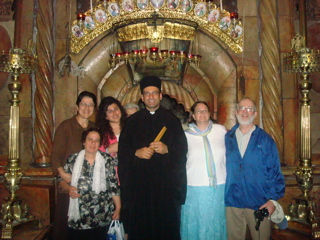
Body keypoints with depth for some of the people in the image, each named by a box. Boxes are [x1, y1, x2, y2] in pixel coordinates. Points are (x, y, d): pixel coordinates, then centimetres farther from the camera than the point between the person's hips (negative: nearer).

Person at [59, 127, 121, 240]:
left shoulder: (107, 160, 0)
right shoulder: (73, 159, 2)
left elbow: (114, 185, 2)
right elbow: (62, 179, 11)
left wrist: (118, 208, 1)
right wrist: (68, 188, -10)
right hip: (78, 216, 0)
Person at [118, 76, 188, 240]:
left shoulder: (172, 120, 9)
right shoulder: (133, 121, 10)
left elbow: (183, 149, 3)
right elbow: (122, 149, 5)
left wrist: (167, 149, -14)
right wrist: (136, 153, -13)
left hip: (166, 182, 0)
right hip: (139, 182, 0)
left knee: (167, 225, 1)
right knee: (140, 225, 2)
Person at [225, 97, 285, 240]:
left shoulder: (265, 139, 1)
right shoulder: (228, 138, 7)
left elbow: (274, 171, -2)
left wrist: (273, 199, -8)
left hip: (259, 204, -1)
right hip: (232, 202, 2)